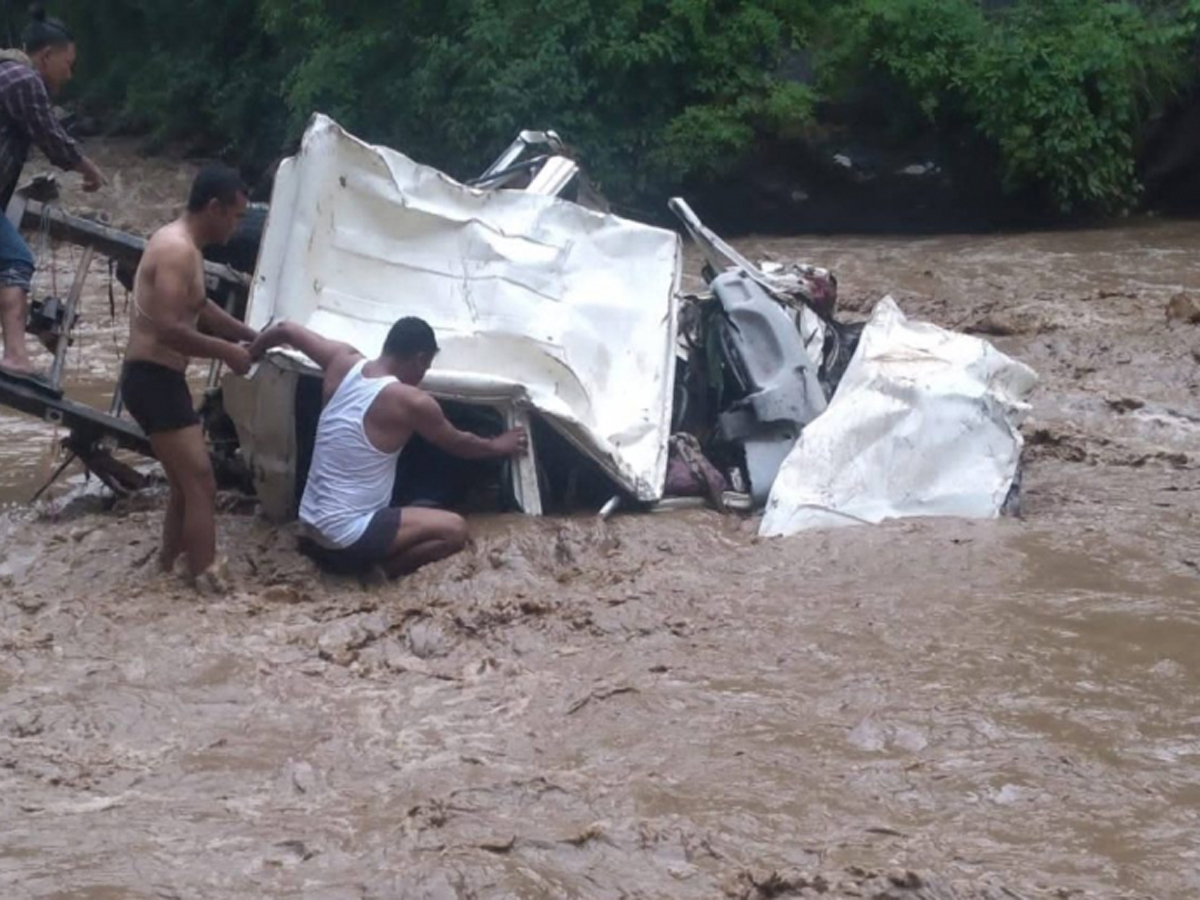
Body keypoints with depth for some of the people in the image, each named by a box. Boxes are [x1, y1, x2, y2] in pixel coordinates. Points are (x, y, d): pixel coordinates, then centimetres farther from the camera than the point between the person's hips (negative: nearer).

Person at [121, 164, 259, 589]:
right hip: (153, 379, -10)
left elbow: (200, 308, 30)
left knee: (185, 484, 19)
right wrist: (226, 351, -16)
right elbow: (169, 330, -27)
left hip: (156, 378, 10)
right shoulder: (178, 251, -19)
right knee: (200, 484, -10)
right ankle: (205, 581, -10)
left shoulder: (180, 243, 14)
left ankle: (170, 565, 29)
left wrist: (251, 335, 24)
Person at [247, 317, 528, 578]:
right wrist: (498, 446, 22)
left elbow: (285, 329, 14)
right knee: (454, 530, -7)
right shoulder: (411, 402, -17)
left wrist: (247, 355, 34)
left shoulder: (343, 362, -2)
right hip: (345, 535, -8)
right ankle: (372, 569, -6)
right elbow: (458, 444, 2)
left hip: (309, 520, 8)